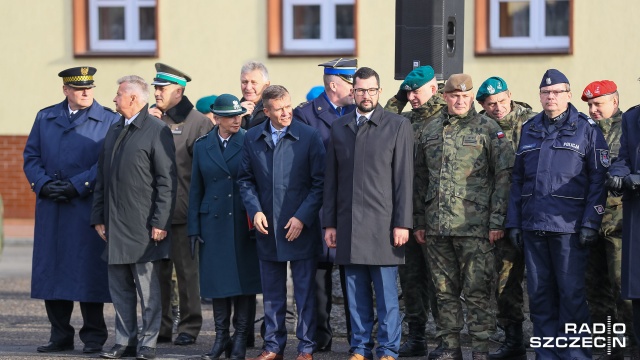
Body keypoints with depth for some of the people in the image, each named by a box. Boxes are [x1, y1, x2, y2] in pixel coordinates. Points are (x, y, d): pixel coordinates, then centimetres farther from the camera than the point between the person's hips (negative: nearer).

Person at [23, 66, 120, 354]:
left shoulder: (109, 121, 2)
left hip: (89, 208, -4)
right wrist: (43, 184, -7)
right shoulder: (45, 118, 14)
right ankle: (60, 335, 14)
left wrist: (76, 186, -14)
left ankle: (93, 336, 7)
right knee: (51, 271, 5)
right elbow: (31, 156, 11)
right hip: (51, 210, 4)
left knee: (89, 273, -2)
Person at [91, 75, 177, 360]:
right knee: (119, 288, 10)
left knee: (148, 288, 0)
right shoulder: (114, 131, 16)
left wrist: (160, 222, -15)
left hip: (143, 226, -7)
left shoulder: (157, 131, -7)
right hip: (114, 225, 7)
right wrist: (98, 217, 11)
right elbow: (102, 178, 18)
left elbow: (167, 182, -10)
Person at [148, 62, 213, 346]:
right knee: (157, 270, 9)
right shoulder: (150, 117, 11)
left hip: (183, 212, -4)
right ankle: (160, 327, 17)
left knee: (186, 271, 3)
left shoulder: (198, 122, -3)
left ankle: (189, 327, 11)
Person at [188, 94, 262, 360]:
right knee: (218, 279, 4)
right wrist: (194, 228, 5)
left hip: (244, 222, -2)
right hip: (214, 222, 2)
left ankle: (241, 338, 8)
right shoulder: (202, 146, 7)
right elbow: (196, 189, 9)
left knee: (244, 279, 0)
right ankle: (221, 336, 13)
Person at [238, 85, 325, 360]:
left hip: (301, 228, -3)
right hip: (267, 228, 3)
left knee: (305, 292, 3)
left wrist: (303, 217, -12)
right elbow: (245, 179, 11)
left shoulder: (309, 136, -5)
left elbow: (319, 182, -6)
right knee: (272, 293, 12)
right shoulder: (252, 139, 5)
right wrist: (255, 210, -4)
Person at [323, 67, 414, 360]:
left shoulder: (398, 126, 2)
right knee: (356, 292, 7)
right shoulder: (339, 127, 13)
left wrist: (402, 223, -8)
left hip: (382, 223, -3)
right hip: (348, 224, 3)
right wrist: (329, 223, 8)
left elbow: (404, 178, -2)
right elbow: (331, 179, 13)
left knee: (386, 292, -1)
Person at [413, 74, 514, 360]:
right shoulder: (430, 131, 14)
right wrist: (420, 221, 14)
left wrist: (497, 220, -9)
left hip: (474, 226, -4)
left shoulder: (488, 129, 0)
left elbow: (504, 175, -4)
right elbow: (420, 178, 18)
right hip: (436, 227, 5)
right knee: (445, 290, 10)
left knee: (476, 291, -4)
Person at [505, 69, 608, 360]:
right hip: (533, 226, 4)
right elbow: (517, 179, 17)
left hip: (569, 226, -4)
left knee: (572, 293, -3)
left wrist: (590, 223, -10)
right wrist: (514, 222, 10)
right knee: (539, 293, 7)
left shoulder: (586, 129, 2)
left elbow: (598, 179, -3)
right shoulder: (529, 129, 15)